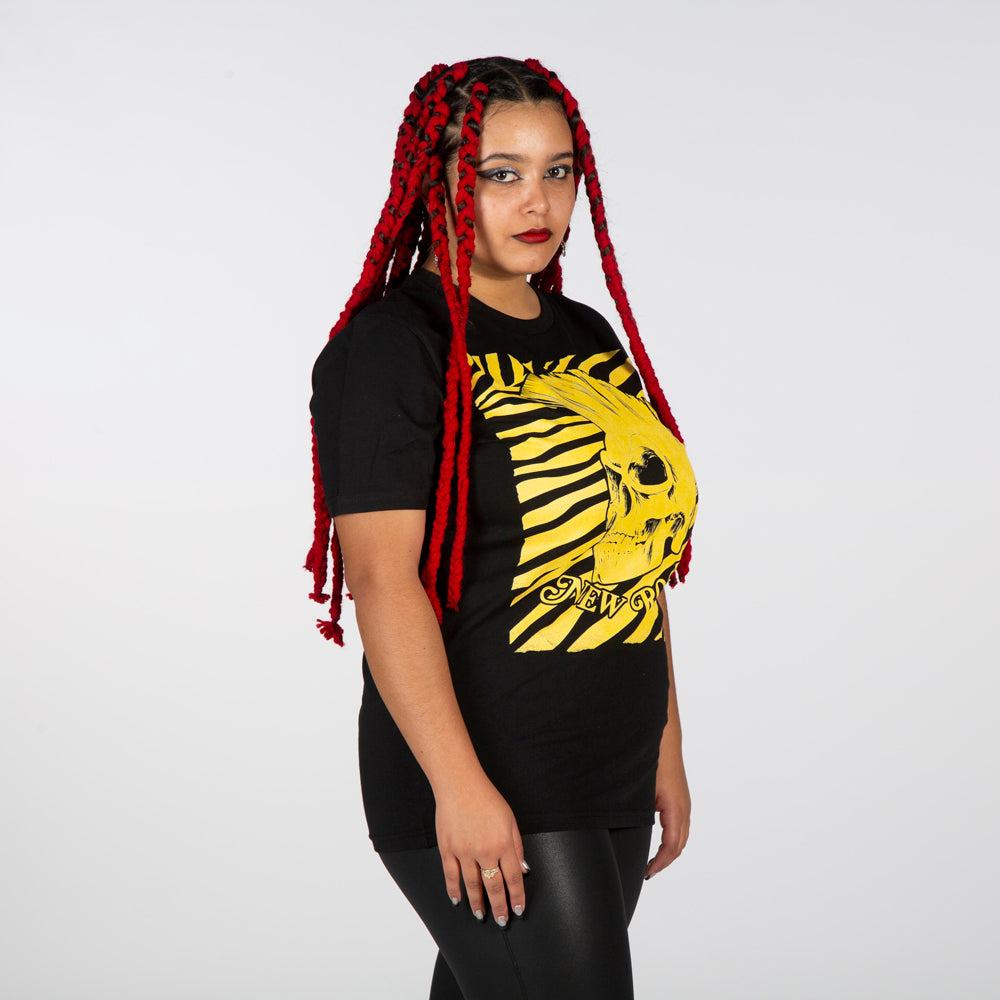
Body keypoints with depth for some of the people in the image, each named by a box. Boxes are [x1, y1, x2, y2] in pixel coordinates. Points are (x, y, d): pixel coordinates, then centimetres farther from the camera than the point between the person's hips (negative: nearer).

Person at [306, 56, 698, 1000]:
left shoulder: (589, 339, 14)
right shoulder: (392, 346, -10)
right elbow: (382, 575, -17)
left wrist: (666, 746, 16)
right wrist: (460, 785, -23)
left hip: (612, 784, 7)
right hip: (481, 793, -7)